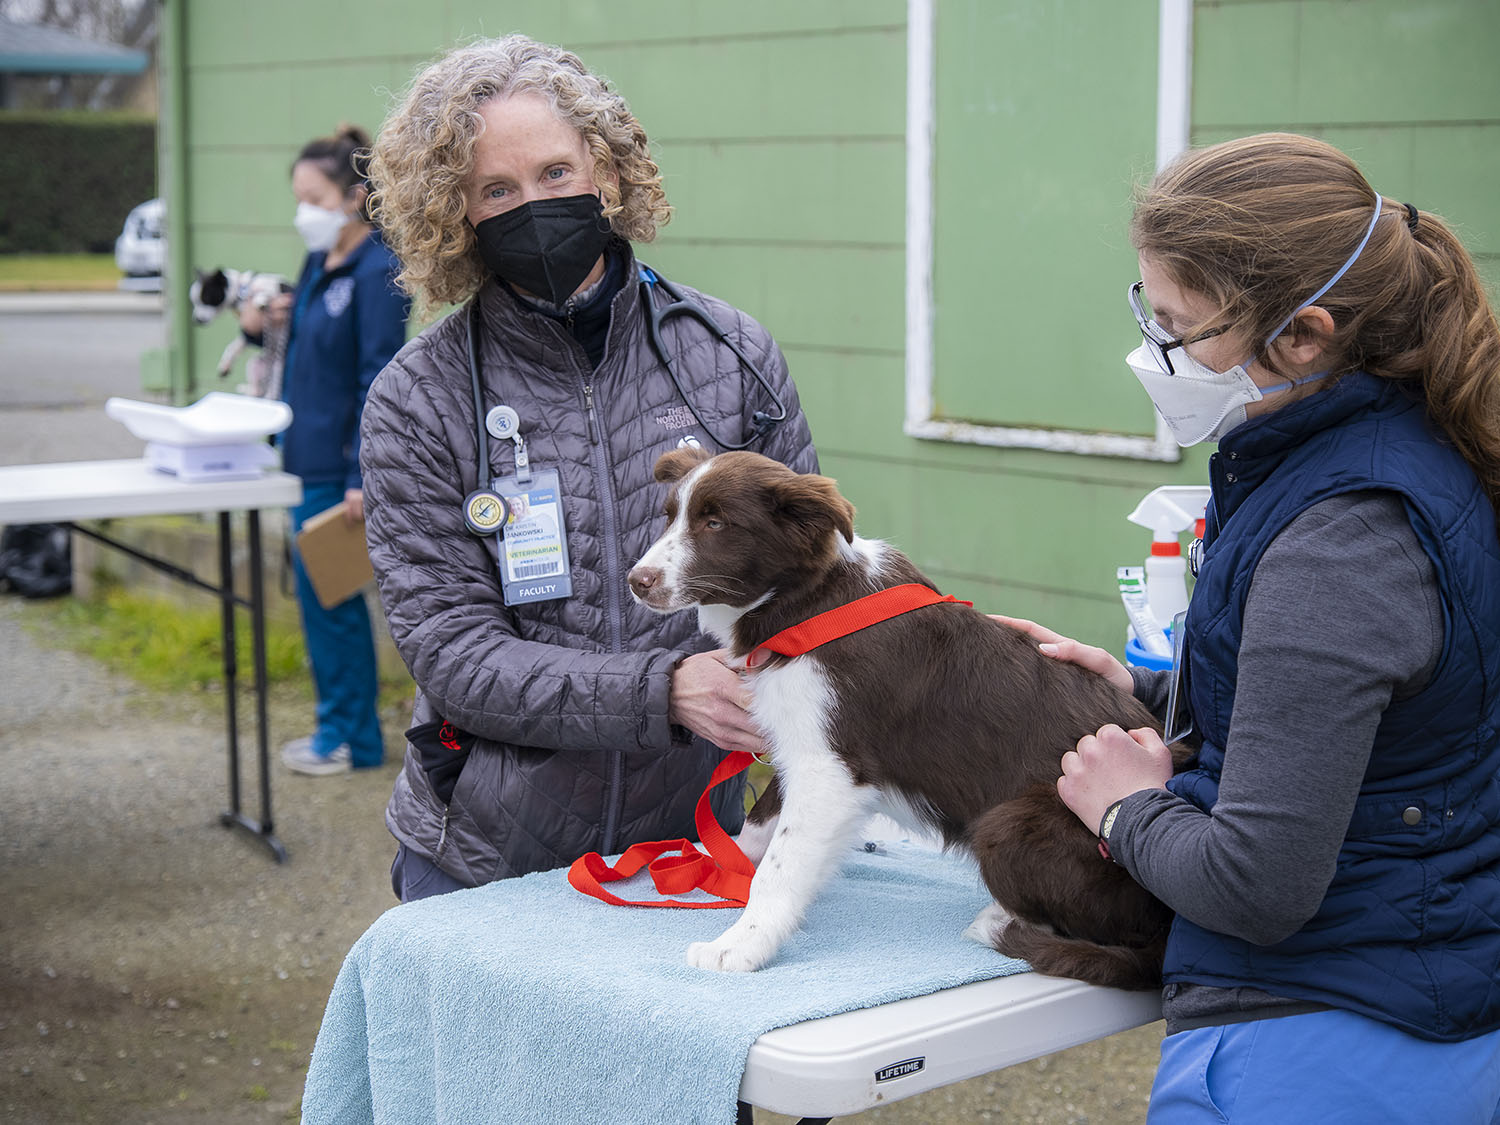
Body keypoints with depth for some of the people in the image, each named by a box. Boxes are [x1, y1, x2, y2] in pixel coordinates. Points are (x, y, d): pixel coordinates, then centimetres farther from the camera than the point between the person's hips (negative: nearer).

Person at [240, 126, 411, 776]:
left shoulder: (377, 272, -15)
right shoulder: (319, 265, 11)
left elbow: (380, 380, -18)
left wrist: (363, 476, -21)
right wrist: (262, 325, 1)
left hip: (341, 466, -9)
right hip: (308, 457, 9)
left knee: (328, 596, -2)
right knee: (320, 593, 14)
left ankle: (351, 739, 9)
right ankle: (342, 727, 25)